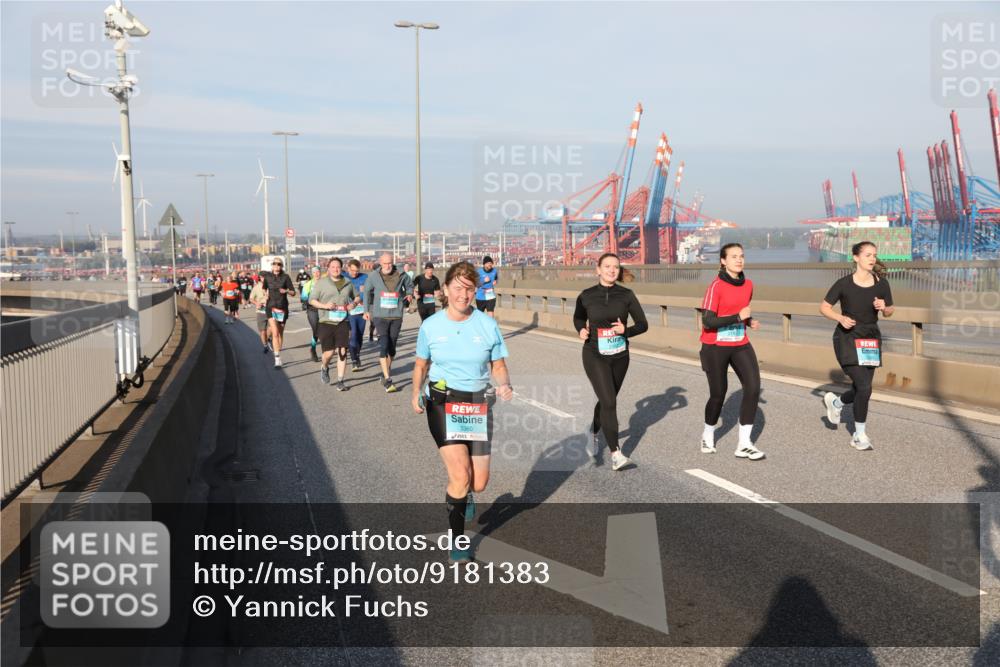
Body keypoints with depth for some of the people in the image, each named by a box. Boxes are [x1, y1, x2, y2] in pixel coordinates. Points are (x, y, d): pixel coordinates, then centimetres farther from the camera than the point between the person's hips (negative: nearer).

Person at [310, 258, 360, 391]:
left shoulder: (348, 283, 11)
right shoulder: (321, 283, 3)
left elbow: (357, 297, 24)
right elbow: (312, 300, 2)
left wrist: (354, 303, 1)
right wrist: (324, 306, -15)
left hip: (343, 322, 2)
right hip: (326, 322, -2)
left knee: (342, 352, -5)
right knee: (328, 352, -3)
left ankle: (340, 381, 5)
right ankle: (324, 368, 32)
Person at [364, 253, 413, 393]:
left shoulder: (401, 276, -1)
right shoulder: (373, 276, -2)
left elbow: (409, 286, 18)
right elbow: (367, 291, 14)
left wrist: (409, 294, -3)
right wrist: (367, 310, 15)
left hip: (396, 316, 2)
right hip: (380, 316, -2)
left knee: (392, 347, 11)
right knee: (383, 345, -14)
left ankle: (386, 373, 31)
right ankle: (387, 379, -16)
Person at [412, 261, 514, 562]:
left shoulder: (487, 325, -3)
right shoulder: (430, 326, -3)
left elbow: (499, 367, 5)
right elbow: (421, 364, 11)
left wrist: (505, 385, -17)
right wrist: (417, 392, -6)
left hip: (478, 405, 2)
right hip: (442, 404, -2)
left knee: (478, 483, 3)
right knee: (461, 474, -15)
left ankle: (461, 492, 44)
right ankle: (456, 541, 6)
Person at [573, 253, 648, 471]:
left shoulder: (626, 295, -4)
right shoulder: (587, 296, -5)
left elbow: (643, 324, -3)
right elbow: (578, 317, 15)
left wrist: (626, 330, -21)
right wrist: (581, 330, -6)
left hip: (619, 356, 3)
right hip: (595, 356, -3)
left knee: (608, 400, 19)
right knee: (609, 402, -15)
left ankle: (593, 431, 48)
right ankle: (615, 453, -11)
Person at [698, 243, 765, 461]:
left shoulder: (748, 284, 4)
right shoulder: (716, 286, -16)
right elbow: (708, 322, -21)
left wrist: (749, 321, 1)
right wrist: (738, 317, -27)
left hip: (740, 345, 5)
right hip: (716, 347, -5)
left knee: (753, 388, -10)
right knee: (718, 393, 4)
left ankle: (744, 444, -2)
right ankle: (708, 435, 33)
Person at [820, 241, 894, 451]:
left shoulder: (881, 283, -2)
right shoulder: (844, 284, -11)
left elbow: (889, 312, 10)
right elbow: (824, 307, -3)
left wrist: (883, 307, -13)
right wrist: (841, 318, -20)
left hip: (871, 339, 4)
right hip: (847, 338, -4)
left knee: (862, 389, 6)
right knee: (864, 387, -14)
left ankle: (835, 402, 41)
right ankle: (860, 435, 5)